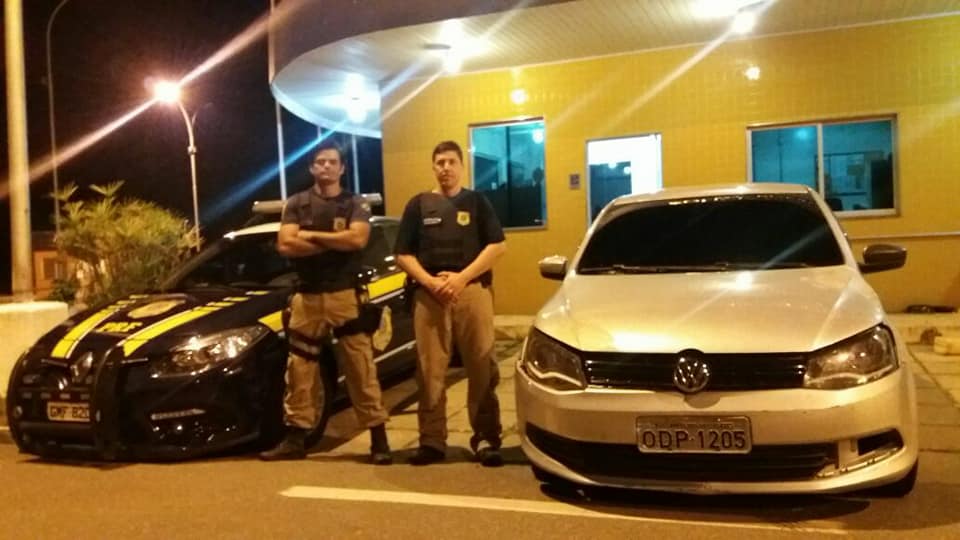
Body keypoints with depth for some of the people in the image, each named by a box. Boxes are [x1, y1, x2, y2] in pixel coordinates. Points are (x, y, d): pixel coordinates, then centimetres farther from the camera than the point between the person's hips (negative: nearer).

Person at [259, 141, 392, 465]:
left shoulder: (355, 204, 5)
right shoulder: (296, 204, 9)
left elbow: (358, 239, -14)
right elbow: (285, 245, -6)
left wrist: (310, 236, -9)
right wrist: (336, 242, -8)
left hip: (345, 296, -2)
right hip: (307, 297, 2)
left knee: (361, 368, -2)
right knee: (300, 370, 7)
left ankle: (379, 438, 4)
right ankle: (296, 439, 18)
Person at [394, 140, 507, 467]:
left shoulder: (476, 202, 10)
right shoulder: (419, 205, 12)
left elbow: (498, 246, 2)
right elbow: (403, 255, 8)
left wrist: (462, 277, -10)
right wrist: (430, 281, -9)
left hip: (473, 291, 0)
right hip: (429, 295, 1)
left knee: (482, 368, -3)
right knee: (430, 372, 0)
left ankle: (486, 438, 5)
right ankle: (432, 440, 7)